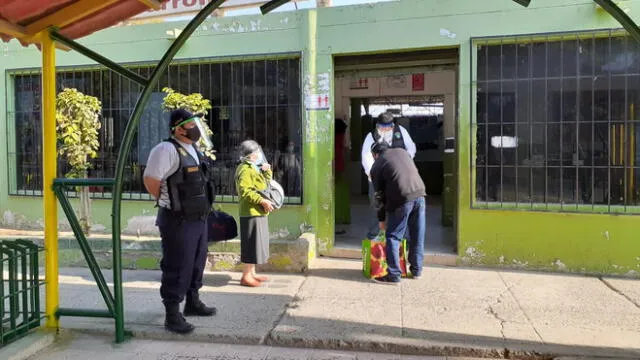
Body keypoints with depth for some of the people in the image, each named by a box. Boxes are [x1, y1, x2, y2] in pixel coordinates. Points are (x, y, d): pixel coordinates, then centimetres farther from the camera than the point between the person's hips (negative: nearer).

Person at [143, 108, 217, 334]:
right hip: (179, 221, -9)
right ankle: (172, 315, 10)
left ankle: (192, 303, 36)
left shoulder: (194, 150, 13)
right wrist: (168, 202, -8)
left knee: (197, 263, 19)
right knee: (177, 268, -2)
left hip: (199, 218, 9)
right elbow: (150, 180, -21)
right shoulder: (167, 150, -16)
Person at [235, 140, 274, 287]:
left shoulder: (254, 169, 19)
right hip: (251, 213, -10)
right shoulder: (245, 169, -13)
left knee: (257, 243, 15)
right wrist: (262, 201, -24)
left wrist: (267, 171, 12)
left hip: (258, 212, 10)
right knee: (252, 244, -7)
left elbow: (265, 184, 28)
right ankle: (246, 276, 0)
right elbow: (245, 191, -24)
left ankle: (252, 273, 23)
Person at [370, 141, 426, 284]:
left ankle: (394, 274, 6)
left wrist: (381, 218, 17)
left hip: (401, 200, -5)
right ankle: (416, 270, 24)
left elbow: (379, 195, 8)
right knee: (417, 236, 14)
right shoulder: (401, 151, 19)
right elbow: (415, 171, 21)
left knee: (393, 237, 6)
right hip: (419, 194, 5)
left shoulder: (376, 166, 6)